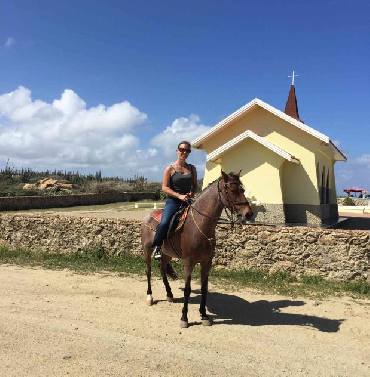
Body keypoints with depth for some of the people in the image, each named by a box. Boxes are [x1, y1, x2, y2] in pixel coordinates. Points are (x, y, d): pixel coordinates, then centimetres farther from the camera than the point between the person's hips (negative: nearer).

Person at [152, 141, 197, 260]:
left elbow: (195, 185, 19)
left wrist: (192, 193, -4)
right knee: (164, 223, -26)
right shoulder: (170, 169, -1)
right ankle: (157, 246, -4)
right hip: (173, 201, -4)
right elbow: (164, 187, -6)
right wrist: (179, 196, -17)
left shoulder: (192, 168, 12)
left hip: (187, 201, 5)